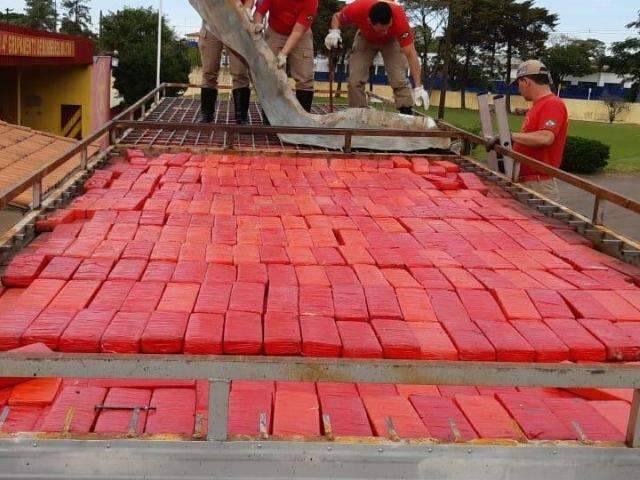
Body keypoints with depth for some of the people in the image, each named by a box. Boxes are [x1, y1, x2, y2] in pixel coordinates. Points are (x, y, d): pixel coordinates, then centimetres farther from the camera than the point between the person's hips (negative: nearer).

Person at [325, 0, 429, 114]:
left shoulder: (400, 18, -42)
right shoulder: (356, 9, -38)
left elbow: (411, 54, -38)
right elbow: (337, 17, -14)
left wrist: (418, 87, -44)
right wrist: (334, 32, -36)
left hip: (391, 40, -1)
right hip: (365, 39, 2)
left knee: (399, 80, -16)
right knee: (355, 81, -8)